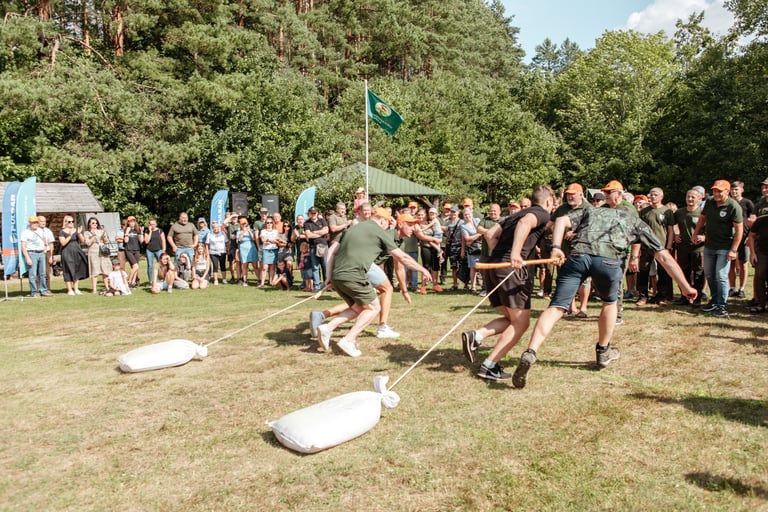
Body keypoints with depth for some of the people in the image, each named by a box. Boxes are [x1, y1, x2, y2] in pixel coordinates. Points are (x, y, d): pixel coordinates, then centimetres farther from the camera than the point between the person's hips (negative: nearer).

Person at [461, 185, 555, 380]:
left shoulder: (515, 215, 27)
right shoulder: (543, 214, 4)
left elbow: (490, 234, 18)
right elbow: (525, 223, -19)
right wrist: (515, 252, -31)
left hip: (492, 266, 8)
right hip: (512, 268, -8)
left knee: (511, 319, 18)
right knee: (521, 323, 2)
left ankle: (475, 336, -3)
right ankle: (489, 366, -3)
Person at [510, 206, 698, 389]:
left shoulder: (589, 211, 37)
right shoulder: (636, 222, 34)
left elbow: (562, 220, 15)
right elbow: (665, 257, 33)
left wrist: (556, 247, 3)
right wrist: (685, 287, 37)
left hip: (577, 254, 1)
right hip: (608, 260, 0)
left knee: (556, 308, -5)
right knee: (609, 302, 30)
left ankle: (530, 353, -25)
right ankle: (603, 352, 42)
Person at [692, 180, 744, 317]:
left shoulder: (733, 206, -16)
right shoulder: (709, 203, 3)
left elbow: (739, 229, -16)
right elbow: (702, 219, 19)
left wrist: (733, 250, -19)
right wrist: (695, 234, 12)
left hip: (724, 248, -7)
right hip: (709, 245, 7)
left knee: (721, 276, -9)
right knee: (709, 275, 15)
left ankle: (722, 306, 1)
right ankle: (714, 301, 29)